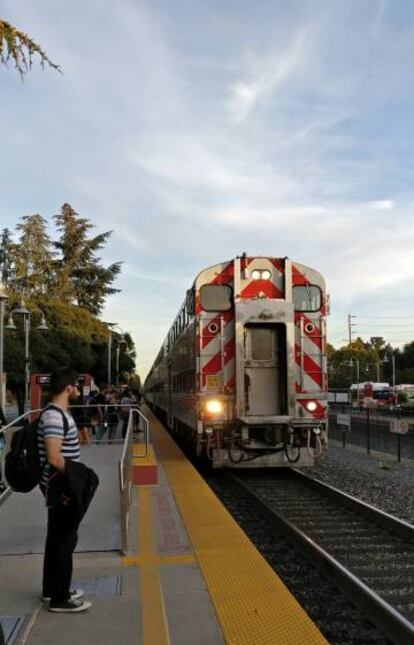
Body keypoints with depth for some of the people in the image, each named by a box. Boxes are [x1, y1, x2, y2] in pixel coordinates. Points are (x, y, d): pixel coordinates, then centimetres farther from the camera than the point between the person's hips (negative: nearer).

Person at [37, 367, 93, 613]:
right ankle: (60, 599, 11)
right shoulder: (55, 417, -22)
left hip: (61, 487, 10)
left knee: (57, 539, 19)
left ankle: (53, 588, 32)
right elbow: (53, 457, -28)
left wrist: (75, 473, 14)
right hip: (61, 488, -10)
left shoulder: (59, 414, 10)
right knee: (64, 541, 0)